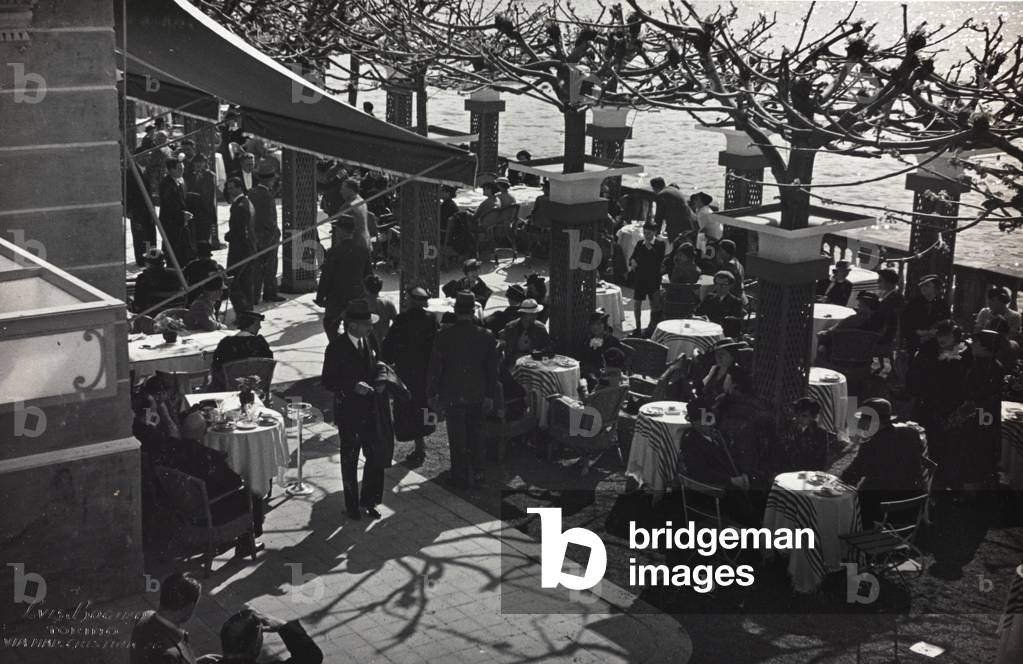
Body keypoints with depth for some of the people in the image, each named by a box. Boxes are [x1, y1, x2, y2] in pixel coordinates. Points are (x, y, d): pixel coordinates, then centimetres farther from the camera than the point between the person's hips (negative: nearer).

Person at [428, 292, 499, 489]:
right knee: (475, 433, 18)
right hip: (477, 395, 3)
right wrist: (490, 395, 10)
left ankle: (461, 477, 14)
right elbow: (492, 369, 1)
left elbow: (435, 367, -8)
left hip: (452, 395, -3)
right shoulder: (486, 336, -6)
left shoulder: (444, 336, -13)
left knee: (457, 437, 7)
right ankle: (477, 472, 25)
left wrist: (432, 394, 2)